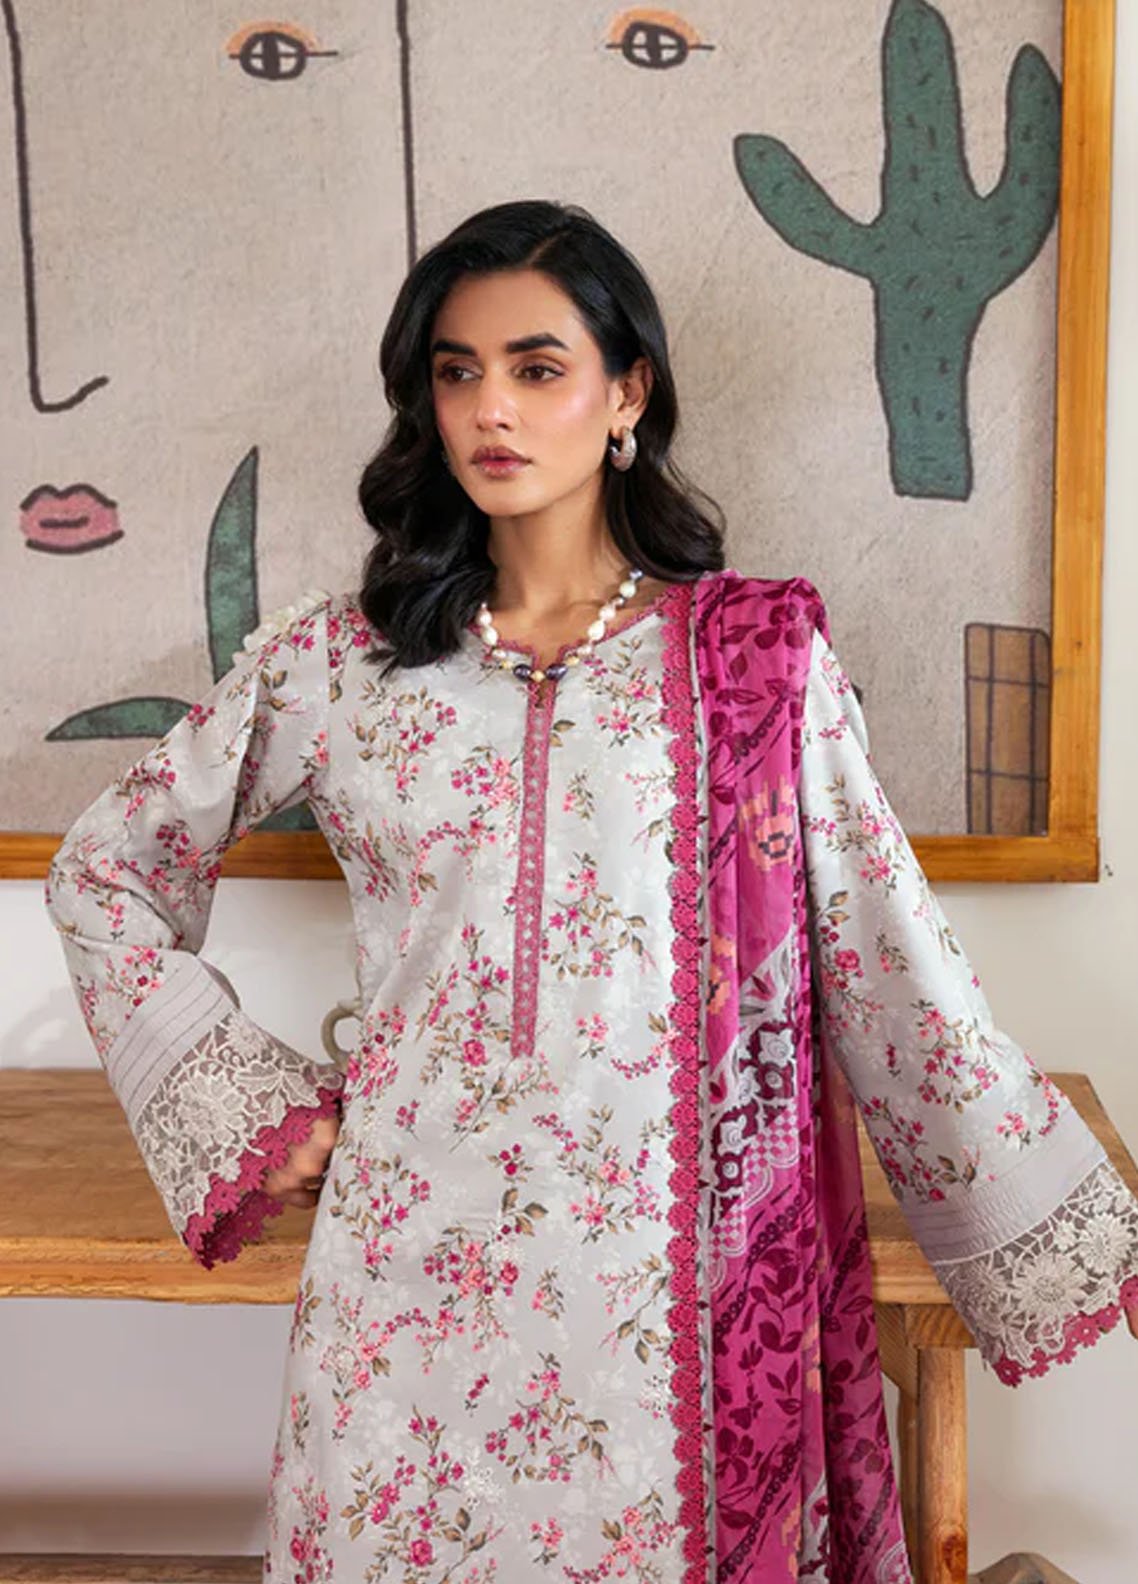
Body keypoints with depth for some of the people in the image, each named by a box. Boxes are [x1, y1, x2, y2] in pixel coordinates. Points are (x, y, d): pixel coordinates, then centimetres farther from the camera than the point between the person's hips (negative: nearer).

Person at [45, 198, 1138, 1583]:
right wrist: (251, 1107, 3)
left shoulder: (760, 657, -2)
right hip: (420, 1266, 1)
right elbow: (102, 872, 10)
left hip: (682, 1279, 0)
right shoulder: (337, 663, 1)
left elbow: (893, 973, -1)